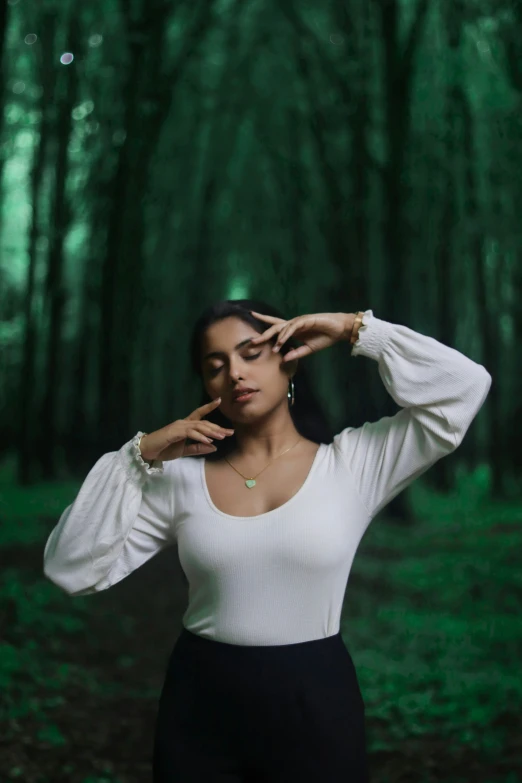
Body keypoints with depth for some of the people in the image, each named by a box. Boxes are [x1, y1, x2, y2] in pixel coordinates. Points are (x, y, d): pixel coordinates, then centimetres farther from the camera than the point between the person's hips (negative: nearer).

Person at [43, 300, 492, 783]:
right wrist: (139, 457, -9)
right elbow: (72, 569, -2)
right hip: (197, 709, 2)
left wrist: (355, 330, -6)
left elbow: (466, 386, -9)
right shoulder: (182, 479, 1)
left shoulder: (353, 462, -3)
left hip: (316, 706, -1)